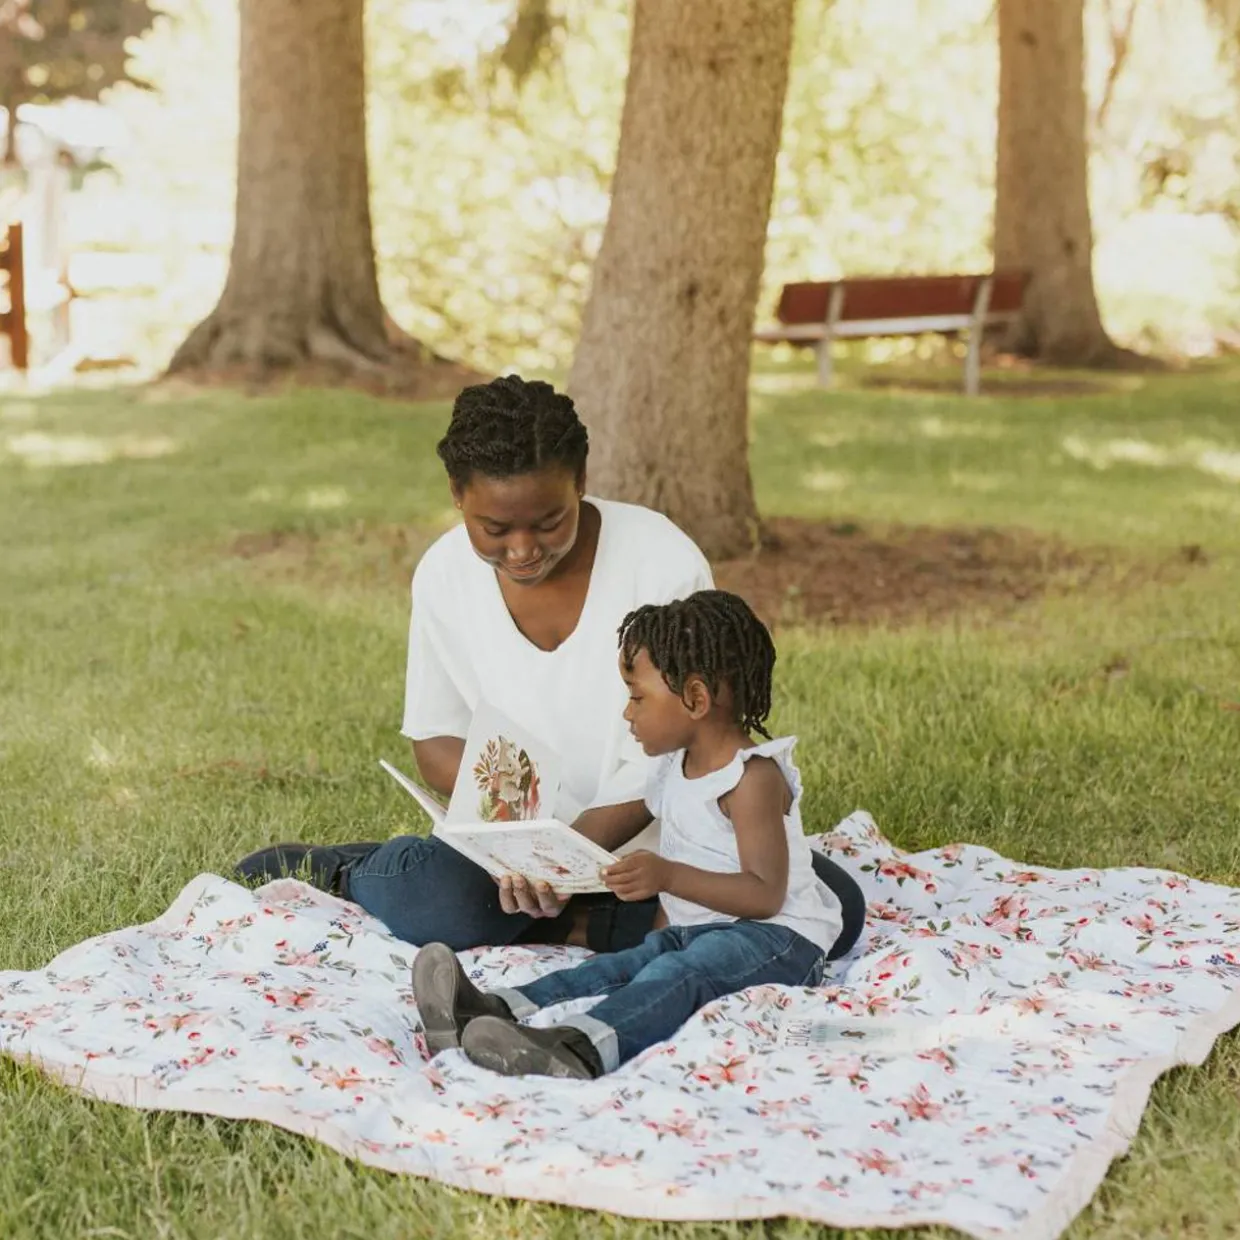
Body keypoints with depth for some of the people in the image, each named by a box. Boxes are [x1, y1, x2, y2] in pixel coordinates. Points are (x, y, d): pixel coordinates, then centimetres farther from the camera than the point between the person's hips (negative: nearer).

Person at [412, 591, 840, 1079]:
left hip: (776, 936, -8)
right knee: (624, 964, -18)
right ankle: (497, 1012, -41)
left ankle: (578, 1049, -62)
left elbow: (766, 894, -22)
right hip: (694, 929, 8)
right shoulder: (676, 769, 15)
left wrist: (669, 877, -32)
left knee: (679, 973, -34)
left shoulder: (752, 778, -13)